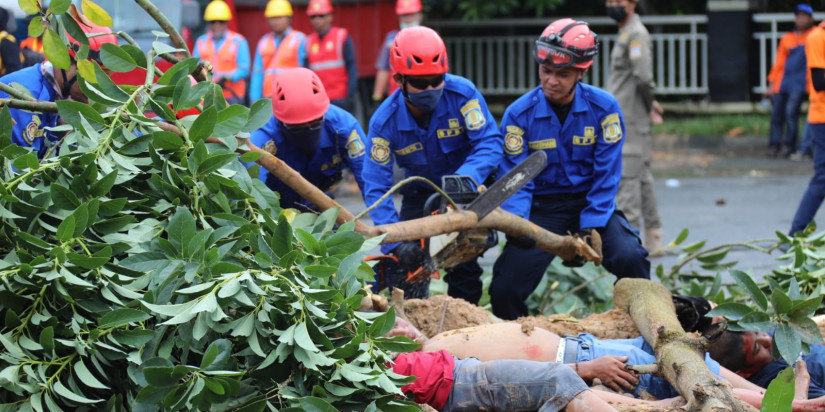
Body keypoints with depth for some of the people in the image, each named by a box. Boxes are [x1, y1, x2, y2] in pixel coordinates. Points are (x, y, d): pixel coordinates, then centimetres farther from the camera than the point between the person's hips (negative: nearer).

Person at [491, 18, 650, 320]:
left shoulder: (603, 108, -8)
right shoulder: (519, 114, -9)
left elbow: (607, 175, -8)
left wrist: (591, 229, -18)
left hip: (590, 204, 0)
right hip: (542, 207, 0)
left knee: (629, 258, -27)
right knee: (504, 289, -14)